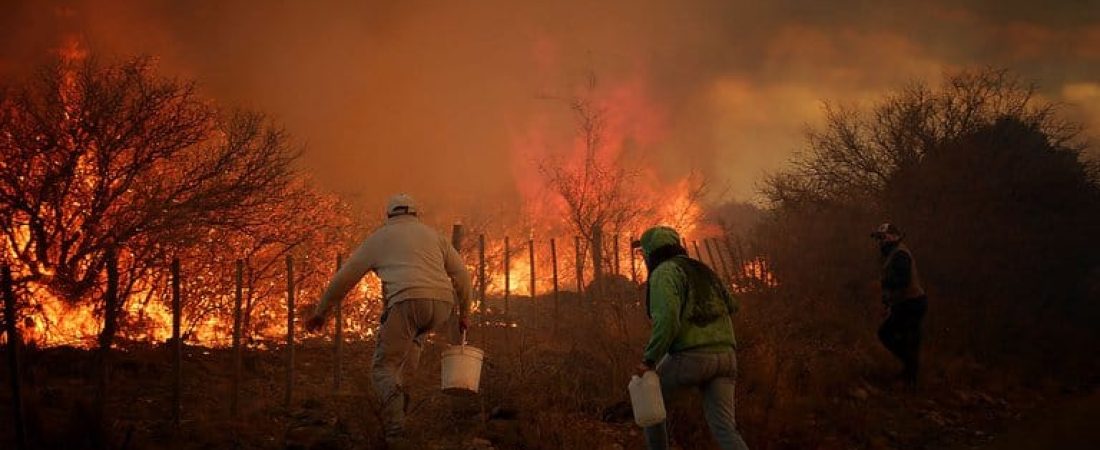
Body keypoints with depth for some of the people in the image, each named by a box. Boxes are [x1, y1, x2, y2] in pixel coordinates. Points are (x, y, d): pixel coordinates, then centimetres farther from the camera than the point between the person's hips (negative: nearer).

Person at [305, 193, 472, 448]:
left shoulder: (379, 238, 21)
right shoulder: (432, 235, 27)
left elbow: (345, 277, 23)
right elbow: (461, 274, 20)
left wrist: (321, 311, 32)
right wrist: (464, 313, 30)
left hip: (407, 302, -3)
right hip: (442, 305, 4)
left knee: (383, 369, 4)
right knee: (417, 330, 39)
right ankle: (399, 388, 28)